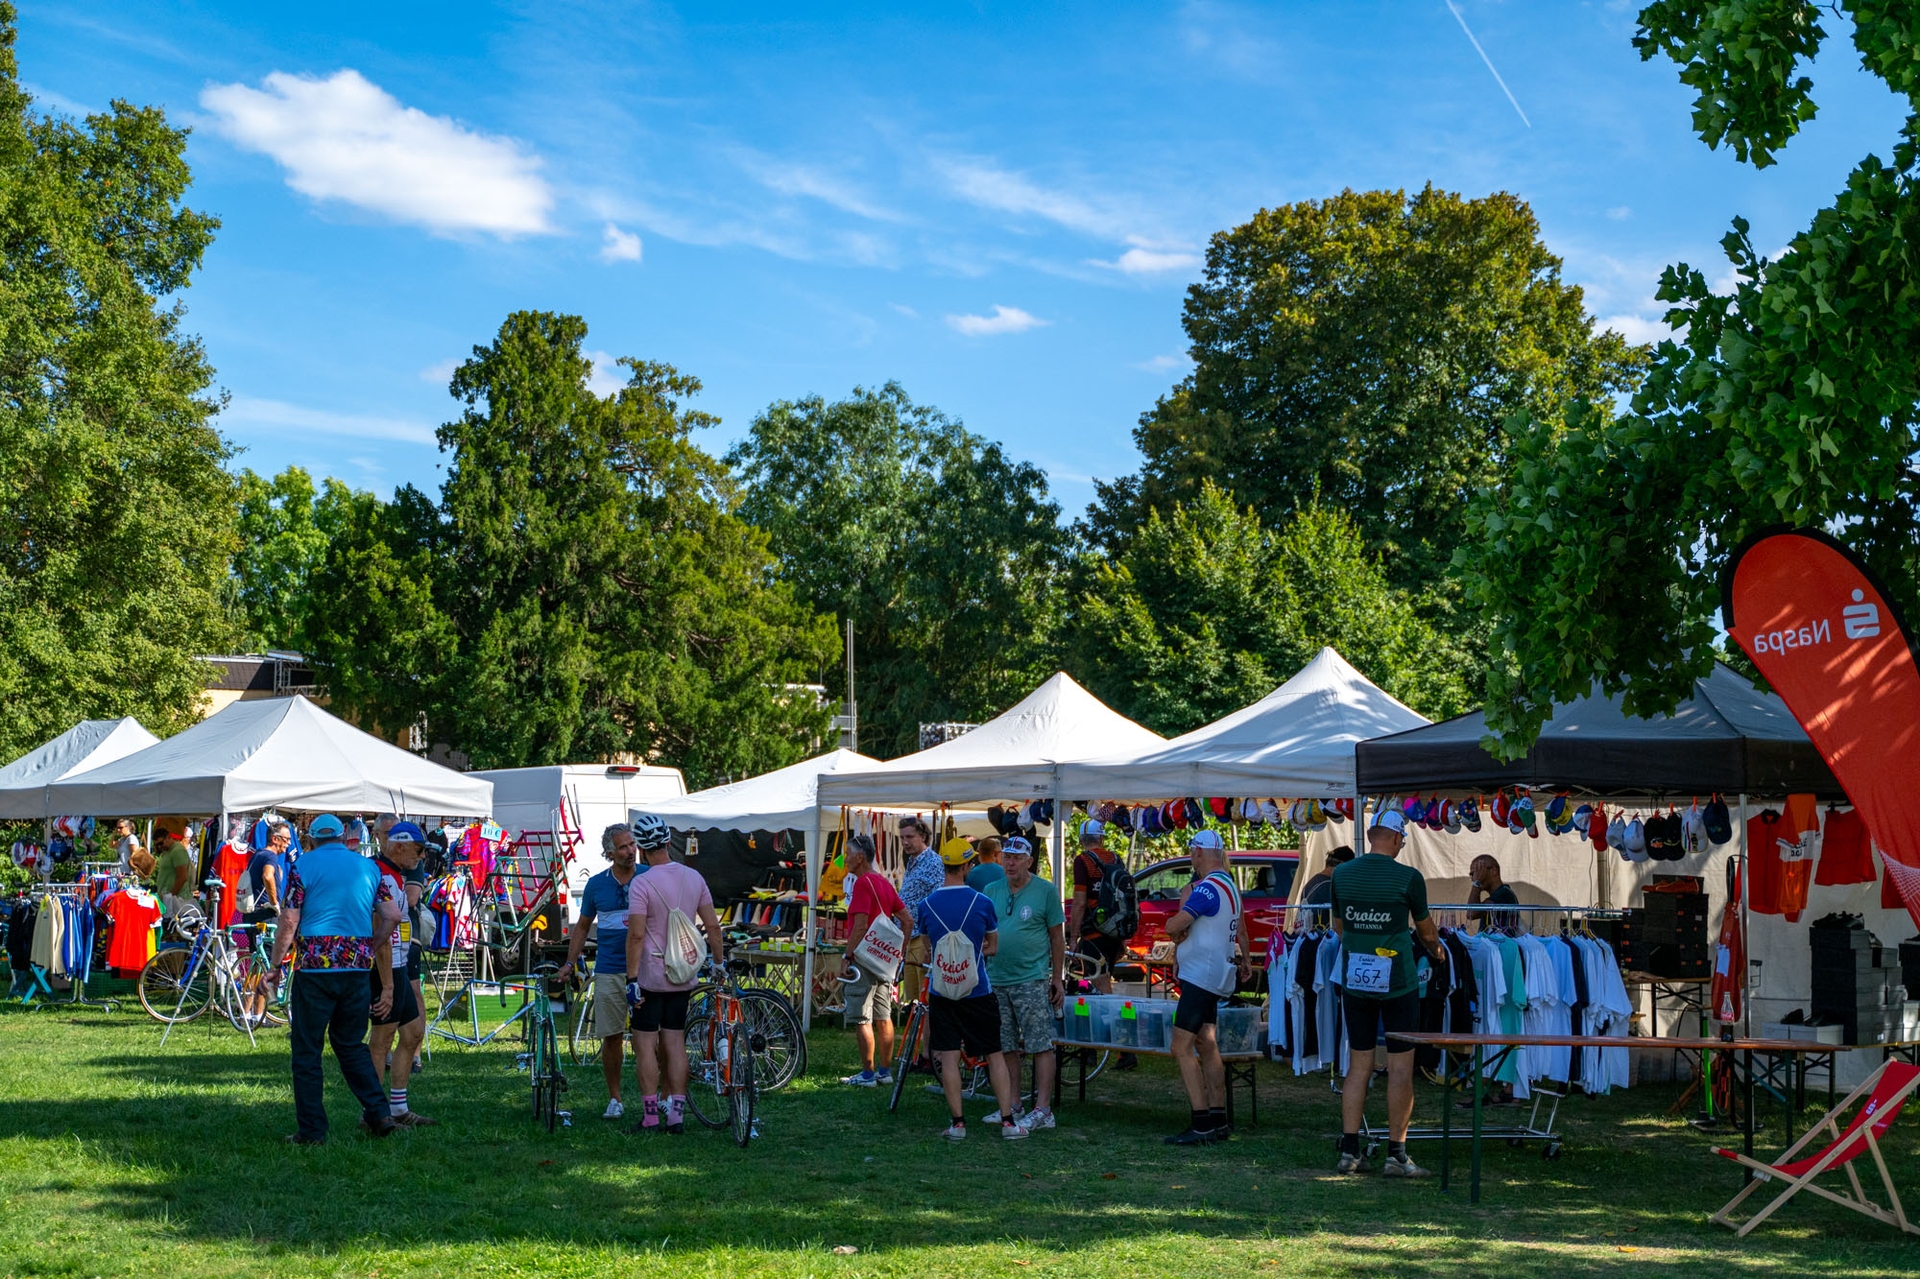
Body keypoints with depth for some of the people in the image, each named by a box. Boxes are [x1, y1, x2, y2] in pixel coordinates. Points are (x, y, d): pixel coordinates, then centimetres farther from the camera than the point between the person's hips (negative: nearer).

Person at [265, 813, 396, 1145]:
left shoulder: (304, 866, 0)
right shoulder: (368, 867, 11)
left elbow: (289, 922, -7)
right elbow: (389, 919, 8)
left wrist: (276, 965, 0)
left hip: (314, 966, -4)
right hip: (359, 968, 4)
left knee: (307, 1050, 5)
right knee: (351, 1043, 18)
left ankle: (312, 1130, 5)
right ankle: (378, 1113, 10)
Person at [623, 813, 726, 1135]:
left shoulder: (642, 883, -14)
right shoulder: (694, 878, 3)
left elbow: (636, 934, -18)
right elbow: (712, 925, 5)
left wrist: (631, 978, -14)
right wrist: (720, 963, 15)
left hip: (651, 976, -5)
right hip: (683, 976, 5)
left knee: (646, 1045, 2)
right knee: (675, 1044, 10)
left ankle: (650, 1115, 2)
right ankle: (677, 1114, 10)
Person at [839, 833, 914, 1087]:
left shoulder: (863, 883, -14)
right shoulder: (885, 882, 13)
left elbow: (860, 925, -22)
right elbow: (907, 920, 13)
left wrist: (847, 955, -17)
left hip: (865, 959, -9)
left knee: (861, 1019, -5)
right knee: (883, 1017, 12)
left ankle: (868, 1073, -4)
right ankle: (885, 1071, 17)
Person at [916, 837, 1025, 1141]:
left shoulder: (926, 905, -3)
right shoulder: (981, 903, -9)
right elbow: (993, 947, 4)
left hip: (942, 990, 1)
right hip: (978, 991, -1)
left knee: (948, 1057, 4)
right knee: (995, 1055, 8)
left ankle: (958, 1122, 3)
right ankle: (1007, 1120, 6)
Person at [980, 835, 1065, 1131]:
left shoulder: (1046, 891, -1)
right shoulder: (991, 890, 11)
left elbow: (1057, 937, 2)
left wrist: (1058, 979, 0)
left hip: (1032, 980, -5)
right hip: (996, 981, 5)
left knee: (1041, 1046, -7)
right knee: (1007, 1048, 10)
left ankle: (1043, 1110, -5)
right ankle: (1012, 1106, 18)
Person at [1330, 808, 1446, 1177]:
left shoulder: (1342, 875, 1)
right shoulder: (1408, 878, -10)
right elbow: (1425, 930, 5)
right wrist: (1436, 948, 27)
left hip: (1355, 981, 4)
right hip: (1397, 982, -4)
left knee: (1358, 1065, 11)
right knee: (1400, 1067, 3)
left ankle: (1349, 1151, 9)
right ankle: (1396, 1155, 4)